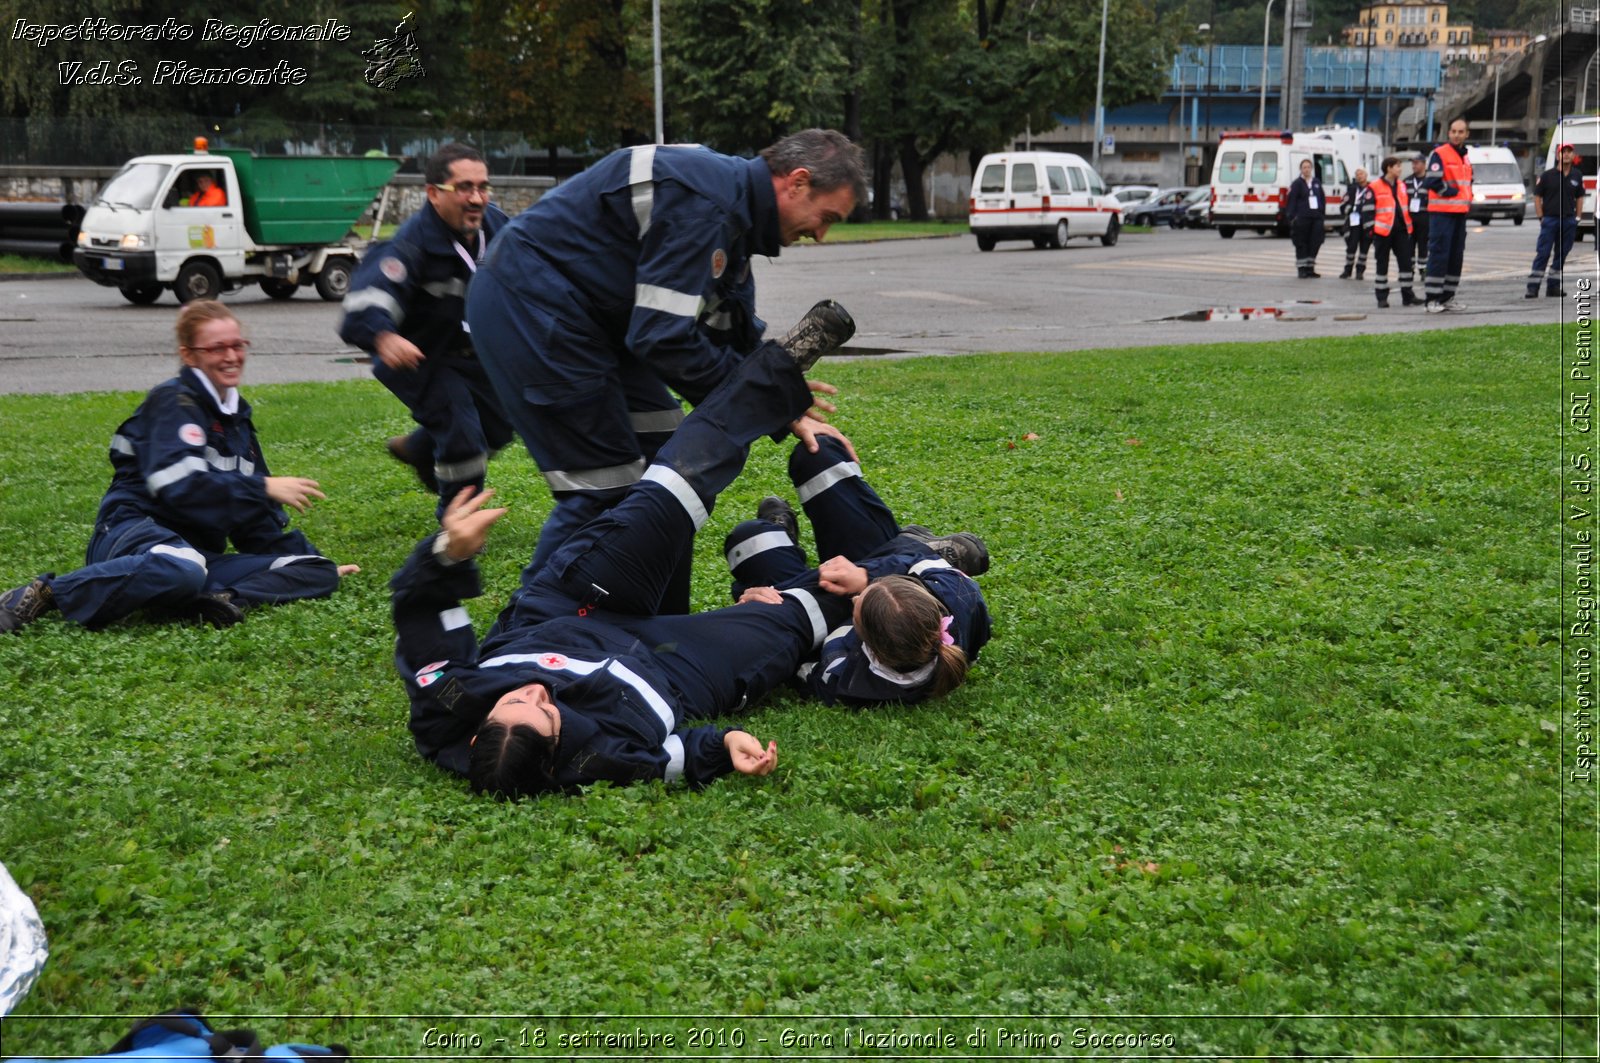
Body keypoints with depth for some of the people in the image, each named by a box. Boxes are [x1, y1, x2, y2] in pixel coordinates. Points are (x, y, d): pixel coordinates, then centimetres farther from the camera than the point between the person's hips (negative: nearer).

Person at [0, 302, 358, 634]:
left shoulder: (236, 414, 21)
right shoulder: (175, 402, -4)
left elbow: (253, 512, 26)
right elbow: (178, 485, -21)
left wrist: (306, 554, 20)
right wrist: (265, 486, -18)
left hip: (199, 550, 8)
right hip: (134, 534, -7)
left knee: (320, 573, -6)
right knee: (182, 569, -44)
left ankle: (226, 599, -32)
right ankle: (44, 594, -27)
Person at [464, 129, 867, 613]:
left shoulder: (733, 206, 11)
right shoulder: (704, 202, -22)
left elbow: (737, 336, 16)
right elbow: (663, 337, -26)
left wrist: (789, 415, 4)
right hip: (528, 305, -11)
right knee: (607, 486, -10)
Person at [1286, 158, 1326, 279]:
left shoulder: (1317, 182, 14)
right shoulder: (1297, 183, -1)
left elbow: (1323, 199, 17)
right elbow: (1292, 201, -6)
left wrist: (1323, 216, 11)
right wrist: (1292, 217, -15)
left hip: (1316, 218, 5)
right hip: (1302, 218, -5)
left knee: (1315, 243, 4)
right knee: (1301, 243, -2)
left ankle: (1310, 268, 13)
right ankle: (1302, 269, 4)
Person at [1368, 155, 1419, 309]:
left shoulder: (1402, 185, 14)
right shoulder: (1375, 187, -5)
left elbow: (1407, 206, 21)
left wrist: (1409, 227, 17)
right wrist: (1371, 231, -9)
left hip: (1401, 230, 5)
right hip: (1383, 232, -5)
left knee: (1406, 262, 3)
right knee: (1382, 264, 2)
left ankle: (1408, 296, 10)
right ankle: (1382, 298, 9)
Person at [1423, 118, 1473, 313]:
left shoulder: (1465, 157, 17)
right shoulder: (1440, 154, -8)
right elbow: (1432, 181, -19)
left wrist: (1468, 199, 12)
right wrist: (1451, 192, -13)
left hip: (1460, 213, 8)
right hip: (1442, 213, -8)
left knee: (1456, 256, 9)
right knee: (1439, 255, -10)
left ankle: (1448, 296, 16)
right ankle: (1432, 299, -9)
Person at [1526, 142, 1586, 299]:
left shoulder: (1577, 176, 8)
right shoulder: (1547, 175, -2)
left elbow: (1579, 197, 16)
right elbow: (1537, 197, 1)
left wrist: (1577, 218, 8)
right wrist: (1541, 218, -5)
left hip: (1569, 221, 4)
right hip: (1550, 219, -4)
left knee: (1561, 255, 8)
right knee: (1542, 254, -7)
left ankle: (1553, 286, 16)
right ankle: (1532, 287, -6)